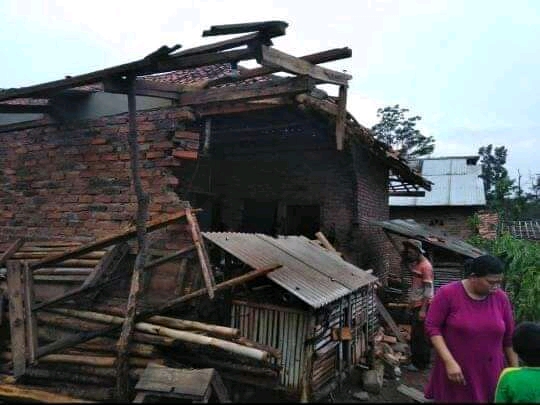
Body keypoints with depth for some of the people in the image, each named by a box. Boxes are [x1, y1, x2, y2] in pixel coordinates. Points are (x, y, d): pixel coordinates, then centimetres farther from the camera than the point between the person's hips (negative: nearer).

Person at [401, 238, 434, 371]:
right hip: (415, 305, 10)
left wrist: (423, 309, -23)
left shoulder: (426, 266, -17)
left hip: (422, 306, -10)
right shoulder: (416, 264, 10)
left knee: (421, 336, -2)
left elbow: (428, 289, -21)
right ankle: (416, 360, 28)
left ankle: (421, 364, 8)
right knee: (415, 335, 17)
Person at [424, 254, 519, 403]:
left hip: (489, 375, 3)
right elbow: (432, 327, -12)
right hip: (455, 371, -2)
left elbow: (509, 338, 6)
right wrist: (449, 362, -19)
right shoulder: (448, 293, -13)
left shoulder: (501, 298, -2)